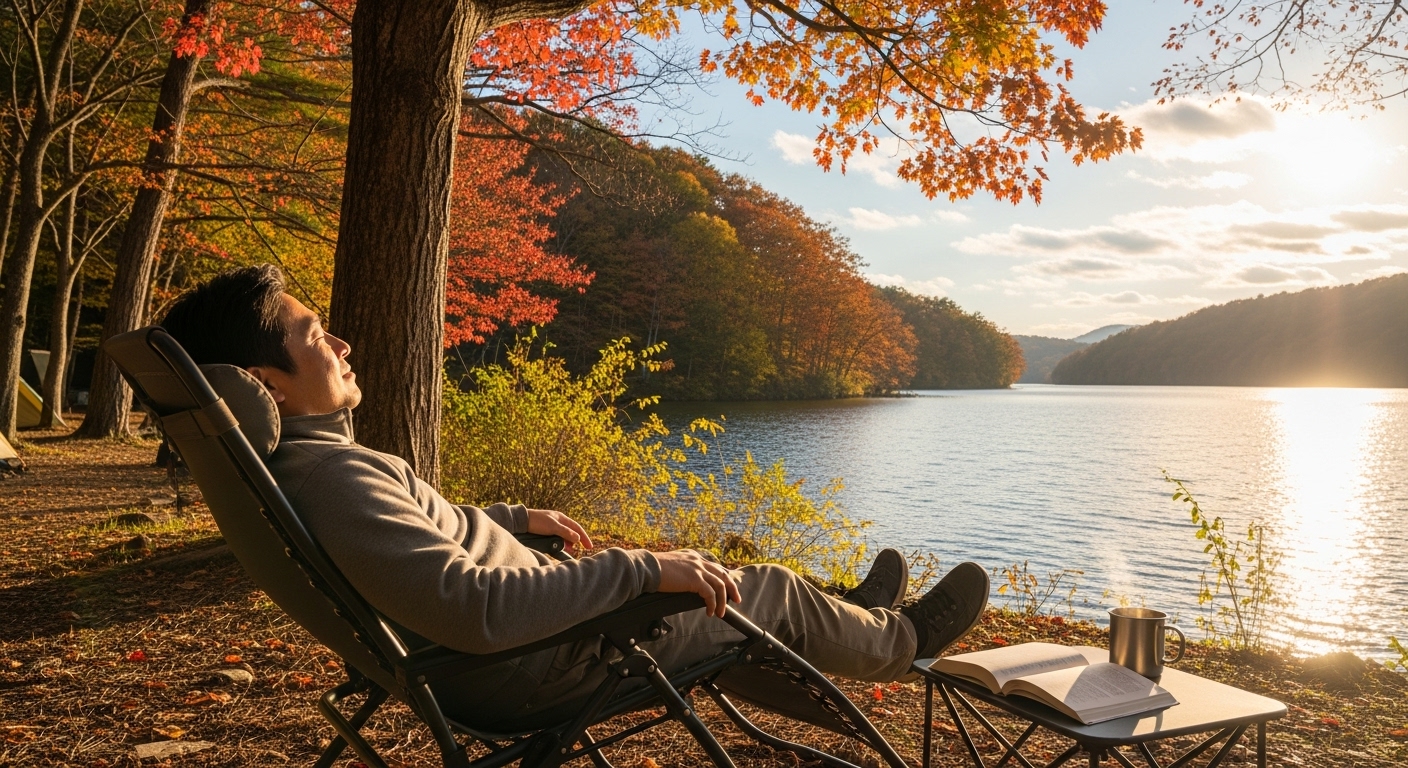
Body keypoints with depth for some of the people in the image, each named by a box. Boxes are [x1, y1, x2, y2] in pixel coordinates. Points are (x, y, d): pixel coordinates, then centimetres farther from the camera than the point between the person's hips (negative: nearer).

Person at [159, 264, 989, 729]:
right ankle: (899, 640, 38)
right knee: (771, 590, 7)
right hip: (543, 667, -9)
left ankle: (848, 619, 50)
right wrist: (640, 569, -34)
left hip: (527, 642, 10)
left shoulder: (295, 463, 1)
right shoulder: (331, 478, -33)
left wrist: (518, 516, 25)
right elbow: (477, 610, -40)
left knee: (694, 572, 26)